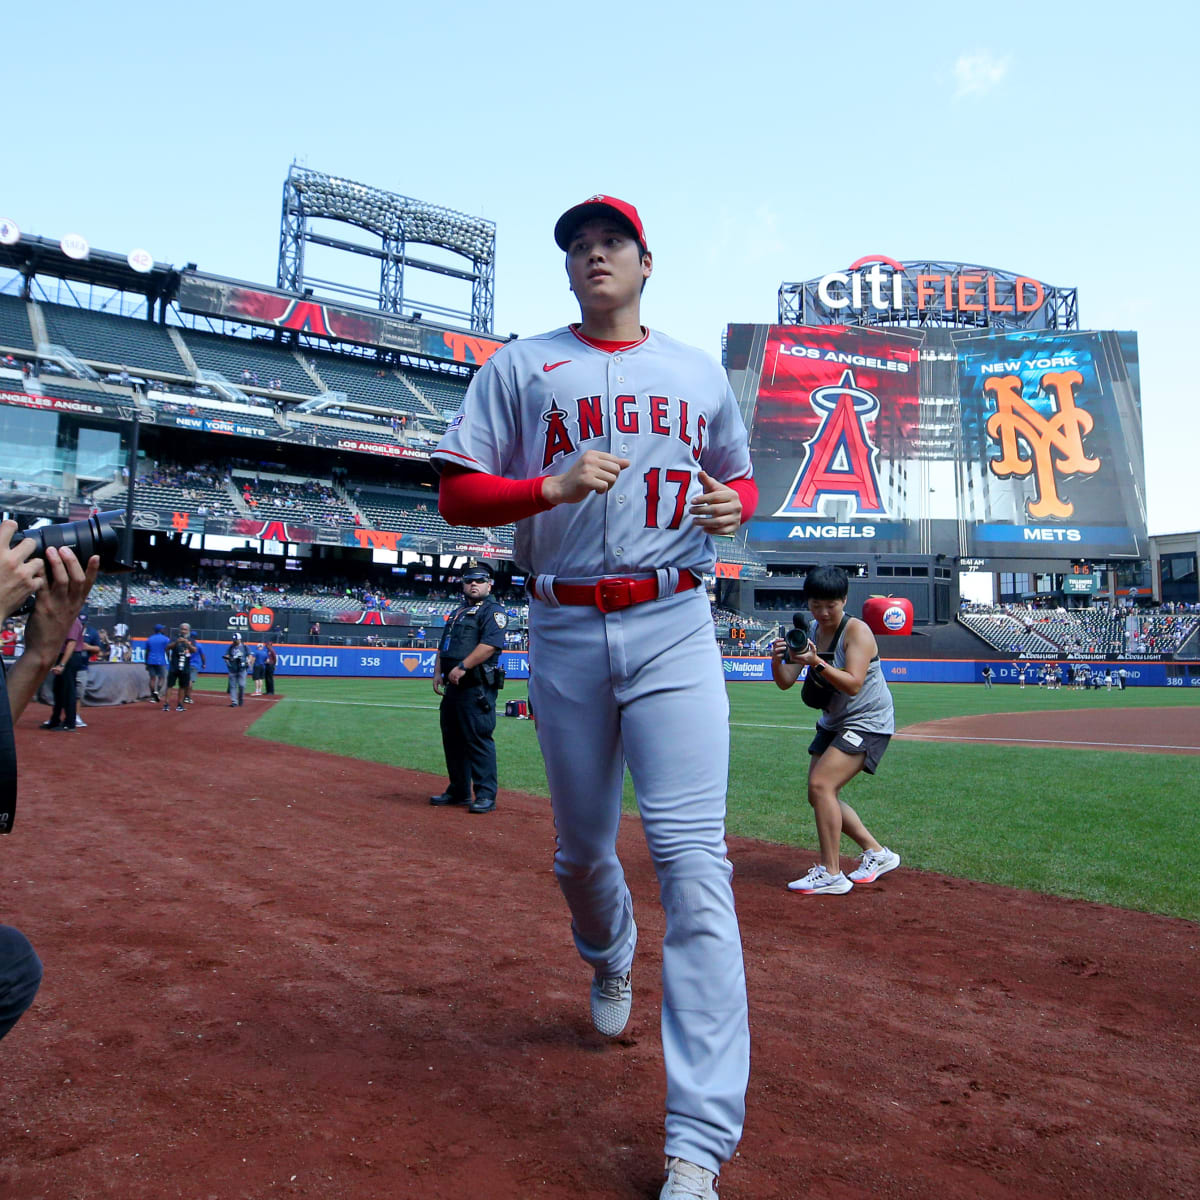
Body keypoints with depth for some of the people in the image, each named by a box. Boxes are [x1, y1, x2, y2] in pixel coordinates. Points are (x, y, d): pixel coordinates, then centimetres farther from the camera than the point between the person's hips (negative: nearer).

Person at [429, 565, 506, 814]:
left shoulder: (492, 611, -3)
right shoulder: (458, 612, 23)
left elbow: (491, 644, -18)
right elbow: (443, 646, 25)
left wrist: (462, 667, -22)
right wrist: (438, 672, 10)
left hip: (477, 687, -9)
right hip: (453, 685, 9)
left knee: (479, 738, -9)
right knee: (452, 738, 13)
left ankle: (486, 795, -2)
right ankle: (458, 791, 24)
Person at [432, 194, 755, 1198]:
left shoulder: (700, 372, 15)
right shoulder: (519, 367, 9)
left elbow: (741, 478, 23)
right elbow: (456, 494, 2)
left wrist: (734, 505, -2)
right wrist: (555, 486, -16)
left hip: (674, 631, 0)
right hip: (564, 634, 1)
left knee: (692, 859, -11)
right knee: (581, 847, 15)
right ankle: (610, 959, 50)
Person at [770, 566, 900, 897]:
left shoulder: (857, 631, -18)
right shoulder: (809, 632, 2)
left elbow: (853, 684, -30)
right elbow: (785, 682, -5)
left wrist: (816, 662, -41)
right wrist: (777, 660, -26)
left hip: (868, 722, -8)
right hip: (832, 723, 9)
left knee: (821, 785, -21)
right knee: (819, 795, 9)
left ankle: (831, 873, -13)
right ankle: (877, 853, 24)